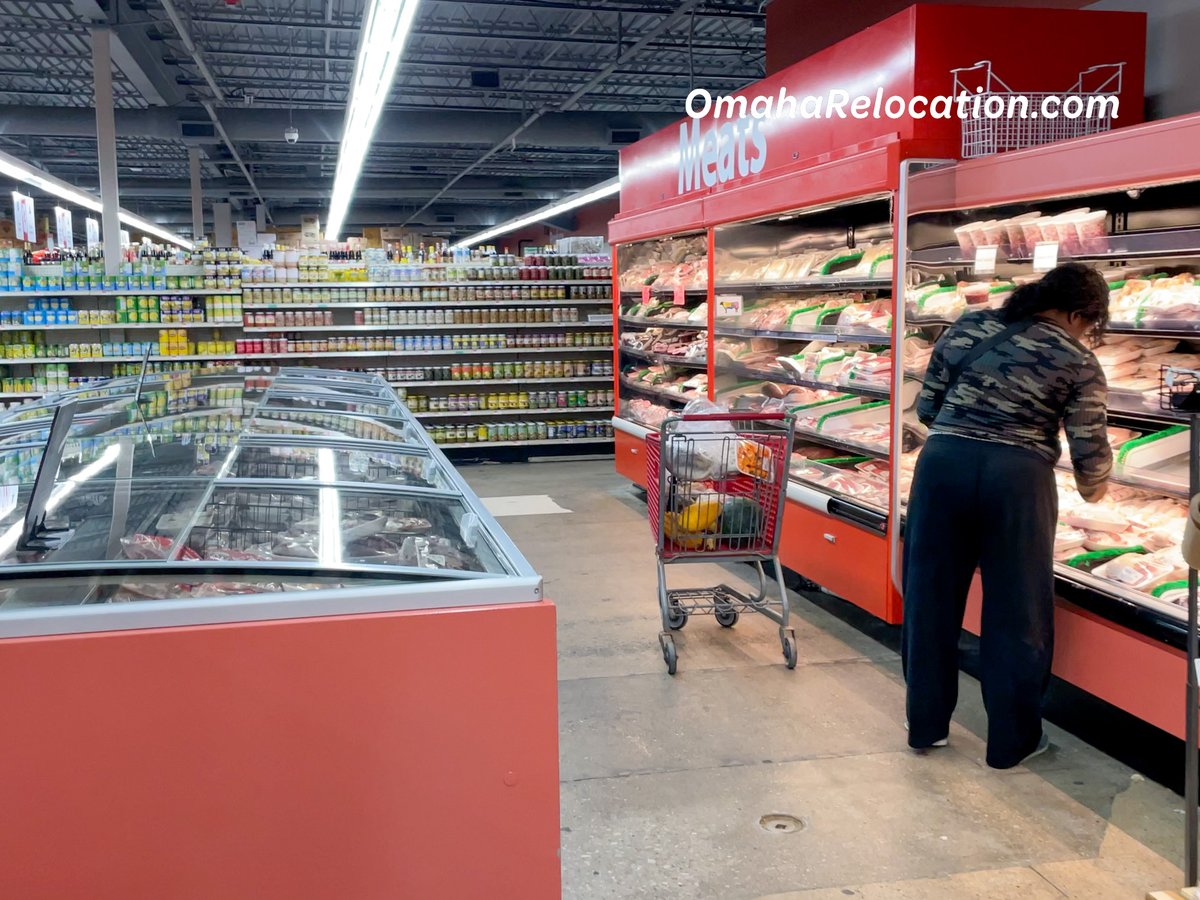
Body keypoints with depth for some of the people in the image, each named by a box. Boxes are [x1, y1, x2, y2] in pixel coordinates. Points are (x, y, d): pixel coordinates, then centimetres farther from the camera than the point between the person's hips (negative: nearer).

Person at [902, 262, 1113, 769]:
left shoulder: (967, 327, 13)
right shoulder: (1078, 363, 4)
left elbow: (925, 407, 12)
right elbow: (1090, 452, 3)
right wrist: (1093, 491, 24)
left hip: (943, 462, 3)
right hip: (1017, 477, -3)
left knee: (931, 596, 15)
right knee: (1015, 610, 11)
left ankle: (926, 725, 28)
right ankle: (1011, 741, 23)